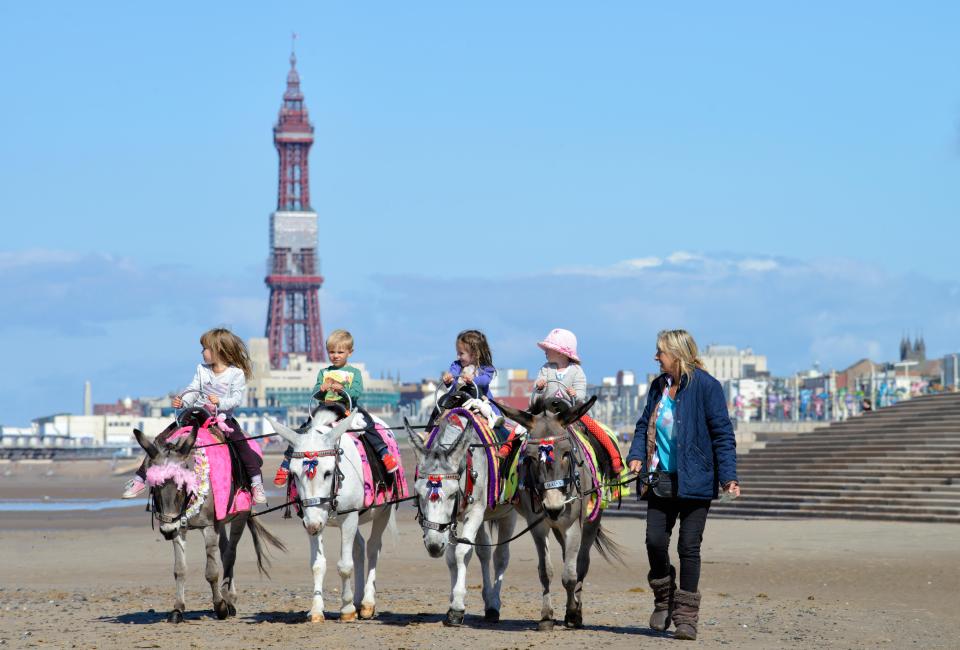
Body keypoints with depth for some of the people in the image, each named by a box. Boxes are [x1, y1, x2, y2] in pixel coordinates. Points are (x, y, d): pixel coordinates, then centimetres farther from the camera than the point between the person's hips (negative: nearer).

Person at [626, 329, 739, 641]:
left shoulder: (706, 386, -9)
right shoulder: (659, 386, 10)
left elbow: (722, 434, -9)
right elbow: (645, 425, 17)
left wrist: (728, 476, -17)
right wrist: (636, 456, -2)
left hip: (695, 480, -5)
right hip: (662, 480, 5)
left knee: (689, 546, -3)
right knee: (655, 541, 1)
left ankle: (686, 617, 4)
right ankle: (664, 600, 24)